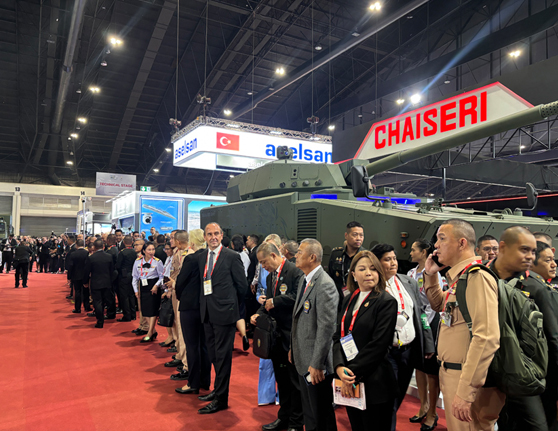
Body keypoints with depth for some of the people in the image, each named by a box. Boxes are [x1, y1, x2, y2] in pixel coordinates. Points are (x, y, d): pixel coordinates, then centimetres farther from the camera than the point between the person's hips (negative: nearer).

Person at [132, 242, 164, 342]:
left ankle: (149, 334, 6)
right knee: (145, 310, 9)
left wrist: (156, 286, -16)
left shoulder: (157, 262, -8)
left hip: (153, 288, -4)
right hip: (143, 288, 5)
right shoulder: (138, 261, 4)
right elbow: (135, 276, 11)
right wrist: (136, 290, 8)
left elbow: (162, 276, -4)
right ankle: (153, 331, 22)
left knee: (153, 310, -2)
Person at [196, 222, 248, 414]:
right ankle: (219, 389, 36)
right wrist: (205, 303, 10)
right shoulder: (202, 256, 8)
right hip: (207, 312, 7)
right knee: (213, 353, 19)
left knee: (223, 355, 2)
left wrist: (231, 304, 3)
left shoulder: (232, 257, -10)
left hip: (224, 312, -7)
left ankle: (221, 399, 14)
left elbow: (242, 285, -5)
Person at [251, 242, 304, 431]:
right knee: (281, 378, 19)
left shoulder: (295, 272, -15)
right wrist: (259, 314, -3)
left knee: (295, 379, 6)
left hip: (292, 335, -8)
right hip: (277, 334, 8)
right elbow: (269, 302, 15)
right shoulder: (270, 276, 12)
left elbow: (298, 297, -25)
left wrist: (275, 301, -17)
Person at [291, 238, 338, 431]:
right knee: (308, 412, 23)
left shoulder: (325, 285, -21)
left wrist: (317, 364, -22)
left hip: (316, 364, -9)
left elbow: (326, 328, -24)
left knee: (322, 415, 8)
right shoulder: (304, 280, 9)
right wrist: (293, 349, 16)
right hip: (302, 359, 9)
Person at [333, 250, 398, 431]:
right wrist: (339, 367, -10)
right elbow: (338, 336, 6)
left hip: (374, 383, -6)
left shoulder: (386, 302, -9)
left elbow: (378, 345, -16)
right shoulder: (349, 300, 10)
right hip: (349, 383, 6)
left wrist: (352, 373, -15)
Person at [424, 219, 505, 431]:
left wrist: (465, 391, -28)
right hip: (451, 373, 9)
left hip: (466, 380, -9)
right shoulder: (459, 277, 10)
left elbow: (487, 338, -27)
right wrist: (431, 275, 11)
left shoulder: (477, 277, -20)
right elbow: (439, 305, 27)